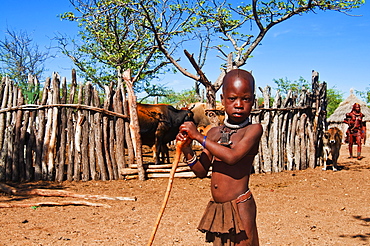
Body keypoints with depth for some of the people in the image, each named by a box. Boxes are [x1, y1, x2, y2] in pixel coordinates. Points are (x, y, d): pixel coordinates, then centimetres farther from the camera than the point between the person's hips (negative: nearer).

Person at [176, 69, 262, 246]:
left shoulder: (253, 130, -9)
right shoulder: (215, 133, 8)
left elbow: (232, 156, -25)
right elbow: (201, 171, 11)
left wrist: (198, 136, -17)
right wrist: (187, 149, -6)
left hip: (240, 208, -6)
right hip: (215, 209, 6)